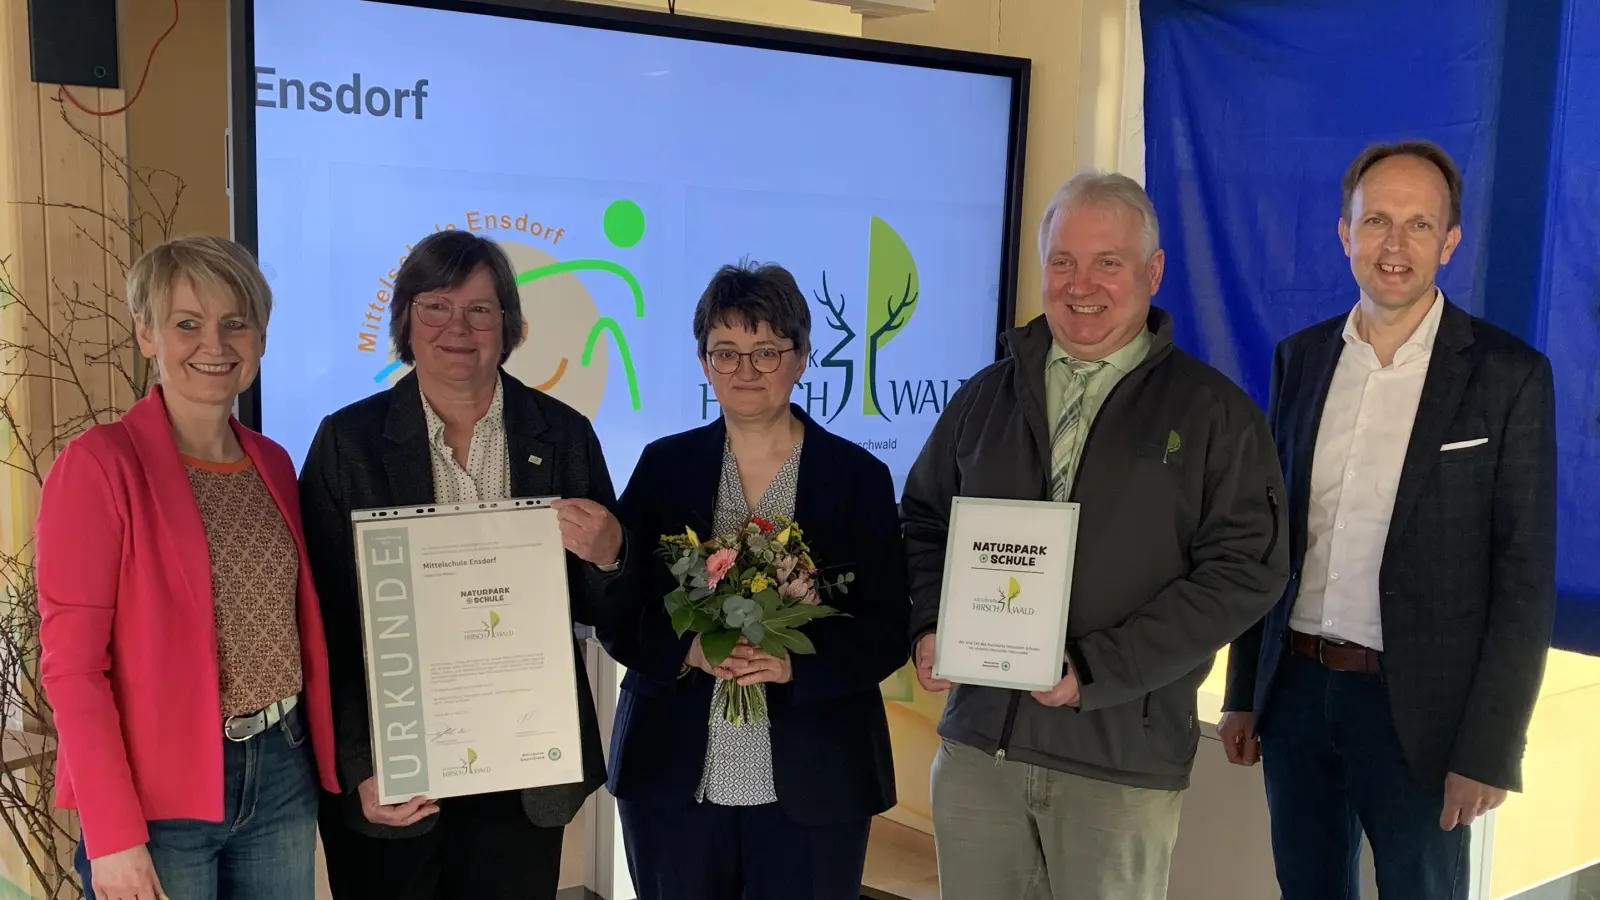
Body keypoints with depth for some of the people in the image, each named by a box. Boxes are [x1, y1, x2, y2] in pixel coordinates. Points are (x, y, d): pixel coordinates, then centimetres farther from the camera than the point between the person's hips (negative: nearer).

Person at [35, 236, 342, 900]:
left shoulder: (272, 465, 8)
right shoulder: (99, 465, -11)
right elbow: (71, 662, -13)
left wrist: (330, 762, 8)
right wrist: (113, 836, -16)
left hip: (283, 776, 6)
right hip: (160, 797, -5)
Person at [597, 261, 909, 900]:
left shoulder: (859, 476, -1)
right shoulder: (665, 465, 4)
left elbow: (887, 630, -3)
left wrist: (794, 662, -19)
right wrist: (685, 646, -16)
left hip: (813, 785, -1)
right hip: (672, 776, 1)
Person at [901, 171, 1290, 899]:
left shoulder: (1212, 412, -3)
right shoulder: (987, 396, 9)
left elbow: (1244, 569, -8)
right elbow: (923, 521, 17)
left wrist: (1097, 669, -15)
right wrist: (930, 625, -3)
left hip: (1123, 756, -3)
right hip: (977, 737, 3)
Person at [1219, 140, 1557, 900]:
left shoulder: (1507, 375, -8)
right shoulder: (1301, 359, 5)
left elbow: (1525, 579, -9)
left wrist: (1489, 749, -12)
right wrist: (1243, 692, 9)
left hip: (1416, 708, -4)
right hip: (1296, 689, 4)